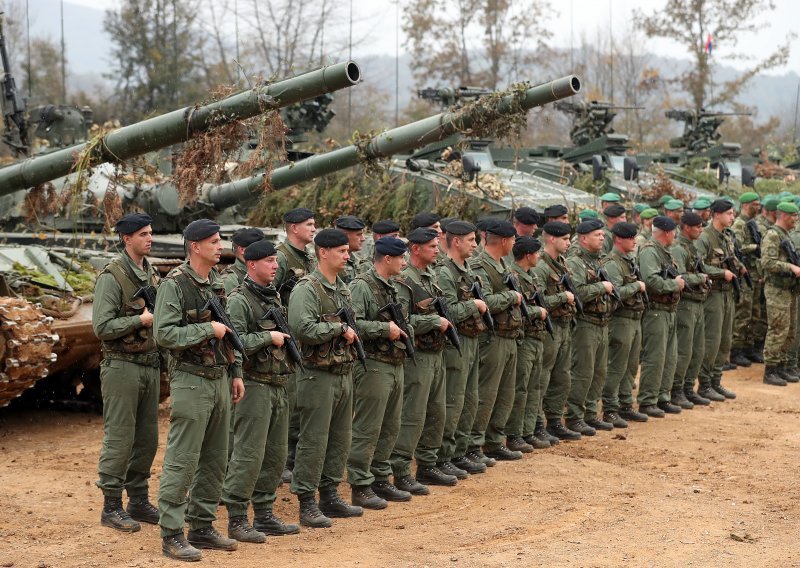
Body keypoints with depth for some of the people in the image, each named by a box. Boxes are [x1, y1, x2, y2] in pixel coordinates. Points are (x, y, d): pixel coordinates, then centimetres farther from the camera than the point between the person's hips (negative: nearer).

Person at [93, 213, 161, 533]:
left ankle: (139, 501, 21)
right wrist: (142, 320, -18)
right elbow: (102, 326, -18)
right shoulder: (112, 277, -12)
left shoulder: (152, 274, 12)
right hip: (122, 366, -8)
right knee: (119, 437, -4)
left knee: (147, 438, 12)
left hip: (150, 366, 8)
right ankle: (111, 507, 3)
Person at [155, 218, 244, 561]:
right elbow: (163, 334, -20)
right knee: (182, 460, -6)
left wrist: (236, 372, 15)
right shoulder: (175, 284, -12)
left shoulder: (217, 283, 13)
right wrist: (208, 330, -17)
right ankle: (171, 536, -1)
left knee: (215, 460, 12)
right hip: (191, 381, -8)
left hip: (220, 379, 8)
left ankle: (202, 527, 21)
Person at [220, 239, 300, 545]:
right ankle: (236, 520, -1)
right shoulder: (239, 300, -11)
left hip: (279, 385, 9)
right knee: (248, 454, -7)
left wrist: (288, 343, 8)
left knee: (275, 455, 12)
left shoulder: (274, 297, 16)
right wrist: (268, 338, -16)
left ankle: (264, 515, 21)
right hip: (254, 385, -9)